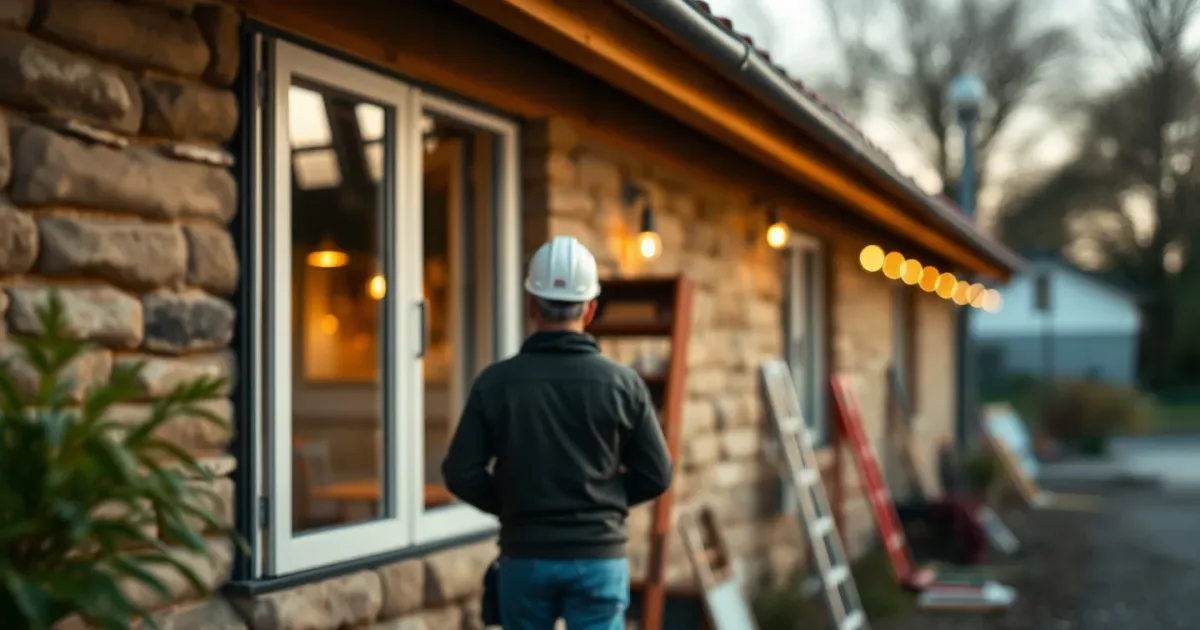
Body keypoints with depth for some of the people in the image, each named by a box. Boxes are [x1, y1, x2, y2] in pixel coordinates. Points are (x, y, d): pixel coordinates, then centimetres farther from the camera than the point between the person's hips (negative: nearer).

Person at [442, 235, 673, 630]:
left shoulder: (496, 382, -5)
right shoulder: (622, 383, -5)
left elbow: (461, 473, -7)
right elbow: (656, 474, -2)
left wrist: (509, 504, 9)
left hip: (525, 556, 1)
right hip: (599, 557, -1)